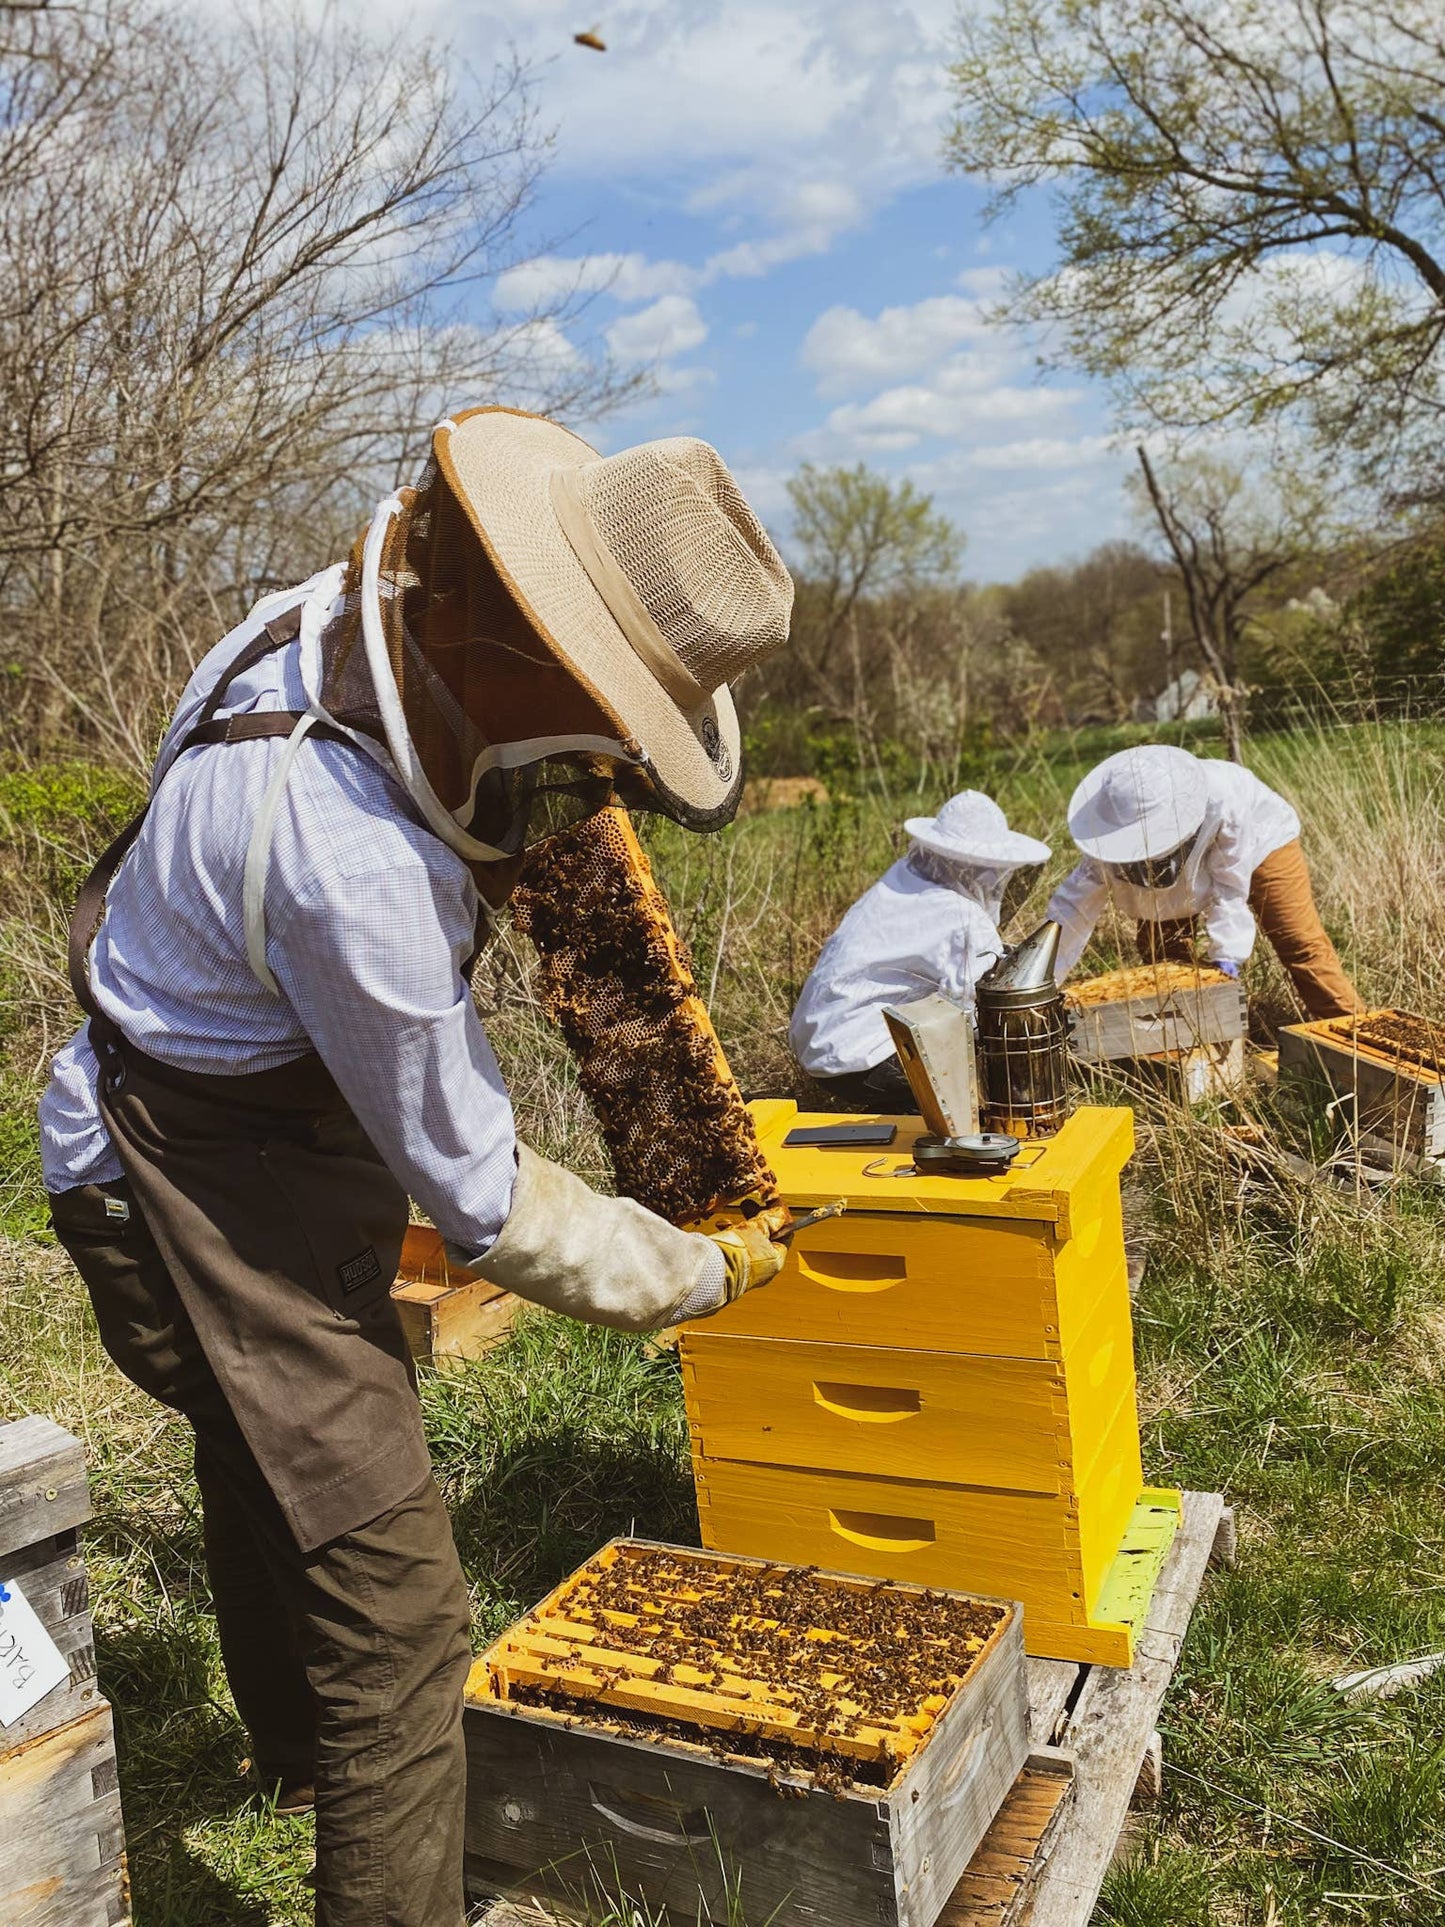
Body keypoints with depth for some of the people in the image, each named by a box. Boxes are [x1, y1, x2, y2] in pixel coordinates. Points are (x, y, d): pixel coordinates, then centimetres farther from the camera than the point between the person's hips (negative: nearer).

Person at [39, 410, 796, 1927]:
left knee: (266, 1478, 30)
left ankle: (293, 1747, 56)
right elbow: (478, 1196, -27)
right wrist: (700, 1271, -15)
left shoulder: (340, 610, -12)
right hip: (216, 1190, -10)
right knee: (387, 1598, -6)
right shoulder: (354, 870, -39)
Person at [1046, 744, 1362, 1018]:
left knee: (1301, 943, -9)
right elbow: (1077, 901, -31)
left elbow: (1230, 884, -33)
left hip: (1256, 841, -3)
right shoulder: (1116, 832, -34)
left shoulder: (1224, 800, -45)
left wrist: (1226, 954, -34)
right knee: (1161, 955, -2)